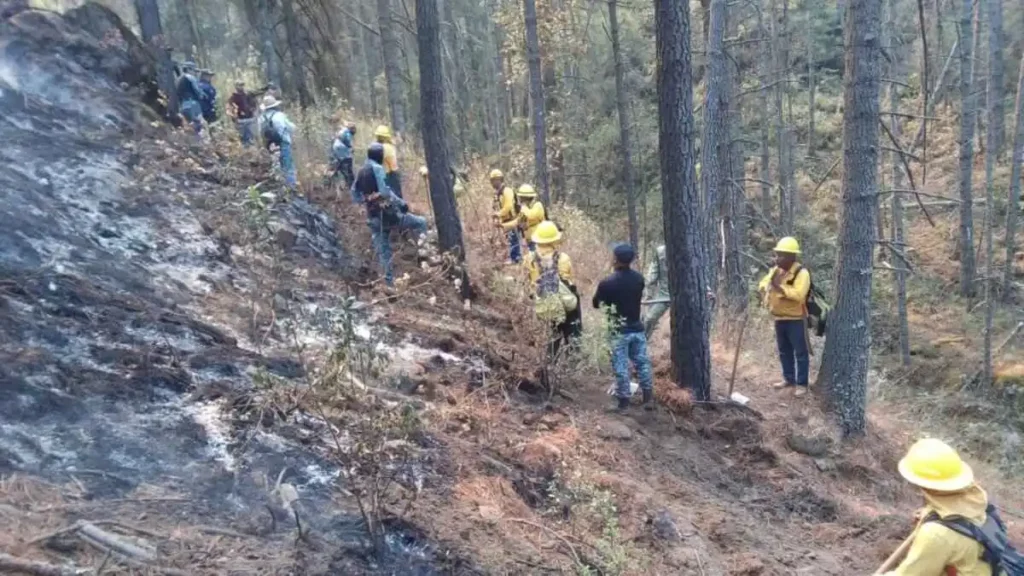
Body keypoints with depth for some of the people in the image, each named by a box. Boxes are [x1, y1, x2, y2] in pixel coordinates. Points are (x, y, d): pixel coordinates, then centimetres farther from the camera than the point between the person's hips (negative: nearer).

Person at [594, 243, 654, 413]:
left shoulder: (607, 283, -16)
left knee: (621, 367, 4)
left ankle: (623, 401, 9)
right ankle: (649, 398, 18)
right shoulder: (639, 278, -2)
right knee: (642, 362, 14)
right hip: (637, 328, 4)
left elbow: (597, 304, -3)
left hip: (619, 330, -4)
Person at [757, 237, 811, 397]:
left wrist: (779, 286, -29)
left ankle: (802, 383, 10)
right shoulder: (775, 270, 6)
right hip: (779, 318, 8)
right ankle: (788, 378, 31)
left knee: (800, 352, 2)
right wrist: (767, 288, -7)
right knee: (784, 351, 17)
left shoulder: (801, 273, -18)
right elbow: (763, 284, 16)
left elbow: (798, 294, -30)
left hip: (796, 319, -7)